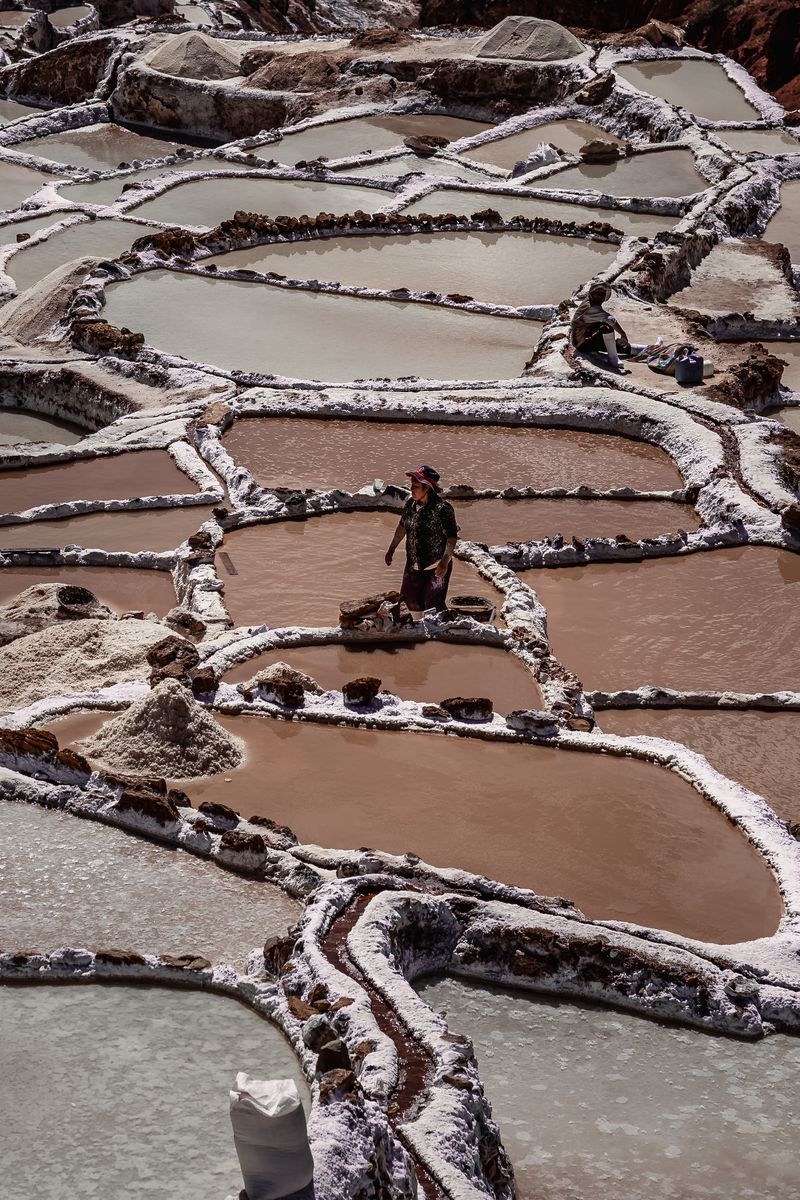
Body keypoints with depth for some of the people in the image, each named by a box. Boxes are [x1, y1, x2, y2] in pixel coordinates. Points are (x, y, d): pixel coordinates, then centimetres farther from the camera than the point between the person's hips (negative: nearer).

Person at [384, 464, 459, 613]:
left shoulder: (442, 509, -21)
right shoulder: (410, 504, 0)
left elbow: (452, 537, -21)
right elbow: (402, 526, 16)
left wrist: (445, 562, -31)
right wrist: (391, 549, 20)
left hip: (436, 568, -8)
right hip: (413, 565, 8)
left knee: (433, 606, -3)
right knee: (409, 598, 19)